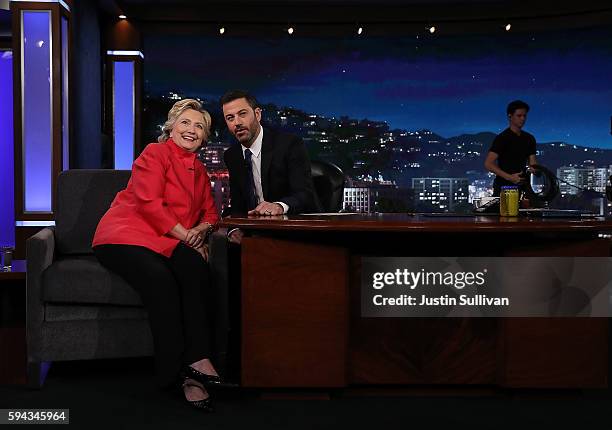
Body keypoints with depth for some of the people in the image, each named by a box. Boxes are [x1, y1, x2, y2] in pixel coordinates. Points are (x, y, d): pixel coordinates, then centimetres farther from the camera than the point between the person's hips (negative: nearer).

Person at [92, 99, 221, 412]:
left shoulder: (199, 170, 24)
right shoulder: (154, 154, 2)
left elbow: (210, 213, 21)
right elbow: (148, 202, -10)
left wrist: (200, 230, -3)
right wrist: (184, 234, -14)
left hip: (167, 243, 5)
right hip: (126, 234, -5)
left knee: (194, 265, -31)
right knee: (160, 277, -37)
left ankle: (195, 361, -35)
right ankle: (175, 372, -32)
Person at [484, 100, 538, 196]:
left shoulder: (529, 139, 12)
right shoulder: (502, 138, -7)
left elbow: (532, 163, 12)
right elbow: (488, 164, -14)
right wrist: (509, 177, -24)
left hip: (522, 187, 6)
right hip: (504, 186, -6)